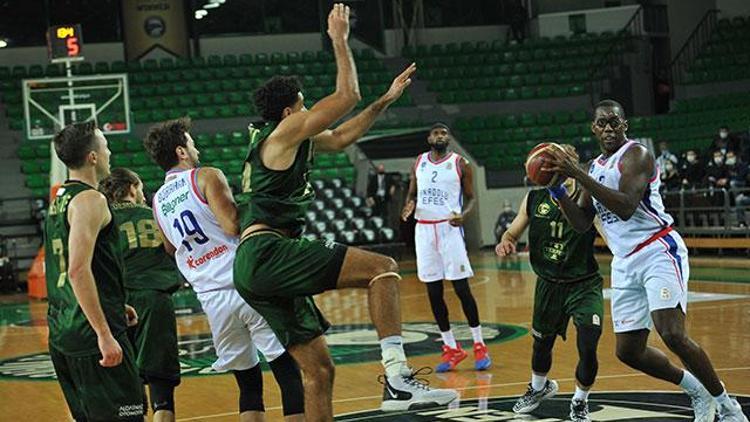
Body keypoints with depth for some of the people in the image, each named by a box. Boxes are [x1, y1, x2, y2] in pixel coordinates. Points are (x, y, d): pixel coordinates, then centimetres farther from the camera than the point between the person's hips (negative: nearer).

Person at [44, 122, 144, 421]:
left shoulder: (59, 200, 17)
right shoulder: (90, 200, -13)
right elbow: (79, 271, -22)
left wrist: (115, 306, 28)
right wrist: (105, 334, -23)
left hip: (61, 334, 10)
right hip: (91, 335, -10)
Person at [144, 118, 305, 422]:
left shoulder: (158, 202, 15)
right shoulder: (207, 177, -3)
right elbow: (234, 226, -15)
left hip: (213, 298, 6)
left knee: (248, 382, 13)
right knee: (289, 371, -2)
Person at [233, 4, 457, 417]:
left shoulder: (287, 141, 28)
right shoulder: (286, 129, 1)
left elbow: (339, 138, 37)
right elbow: (347, 94, -2)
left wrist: (385, 100, 35)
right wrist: (339, 39, 10)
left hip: (254, 272, 10)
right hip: (267, 254, -10)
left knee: (319, 370, 8)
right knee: (383, 267, -16)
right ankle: (397, 378, -28)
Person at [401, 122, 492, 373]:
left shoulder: (460, 164, 0)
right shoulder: (419, 163, 10)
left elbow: (471, 197, 3)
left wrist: (463, 215, -18)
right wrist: (409, 206, -7)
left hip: (449, 228, -4)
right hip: (424, 229, 4)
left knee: (461, 287, -6)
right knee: (433, 291, 4)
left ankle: (480, 346, 3)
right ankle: (451, 349, 14)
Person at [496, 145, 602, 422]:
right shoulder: (535, 199, -5)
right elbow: (513, 232, 9)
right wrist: (506, 243, -16)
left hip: (584, 284, -4)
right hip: (548, 284, 4)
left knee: (588, 349, -15)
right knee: (541, 344, 21)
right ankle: (539, 387, 53)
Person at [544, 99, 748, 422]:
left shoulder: (635, 155, -9)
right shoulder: (595, 168, 15)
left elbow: (626, 207, -25)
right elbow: (582, 223, 15)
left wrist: (577, 174, -27)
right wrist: (557, 191, -1)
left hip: (659, 252, -8)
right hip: (625, 263, 8)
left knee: (672, 334, -23)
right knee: (628, 352, 5)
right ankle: (696, 389, 26)